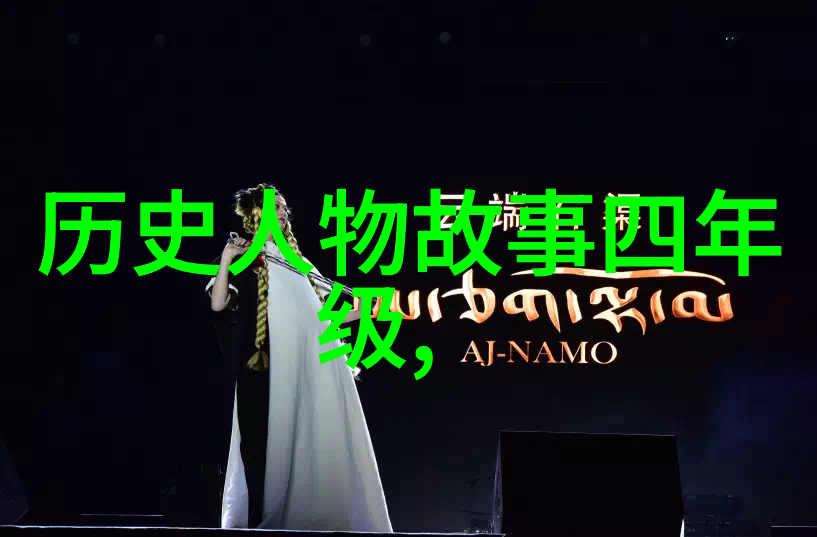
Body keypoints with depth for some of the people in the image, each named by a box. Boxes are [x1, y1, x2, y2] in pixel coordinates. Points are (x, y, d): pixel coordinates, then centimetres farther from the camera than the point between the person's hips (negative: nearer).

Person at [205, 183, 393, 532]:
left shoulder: (296, 261, 23)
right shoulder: (246, 258, 3)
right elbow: (218, 305, -10)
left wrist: (361, 311, 18)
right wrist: (225, 260, -18)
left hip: (315, 365, 7)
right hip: (277, 366, -6)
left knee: (319, 441, 3)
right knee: (279, 438, -8)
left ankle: (317, 517, 7)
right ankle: (269, 519, -2)